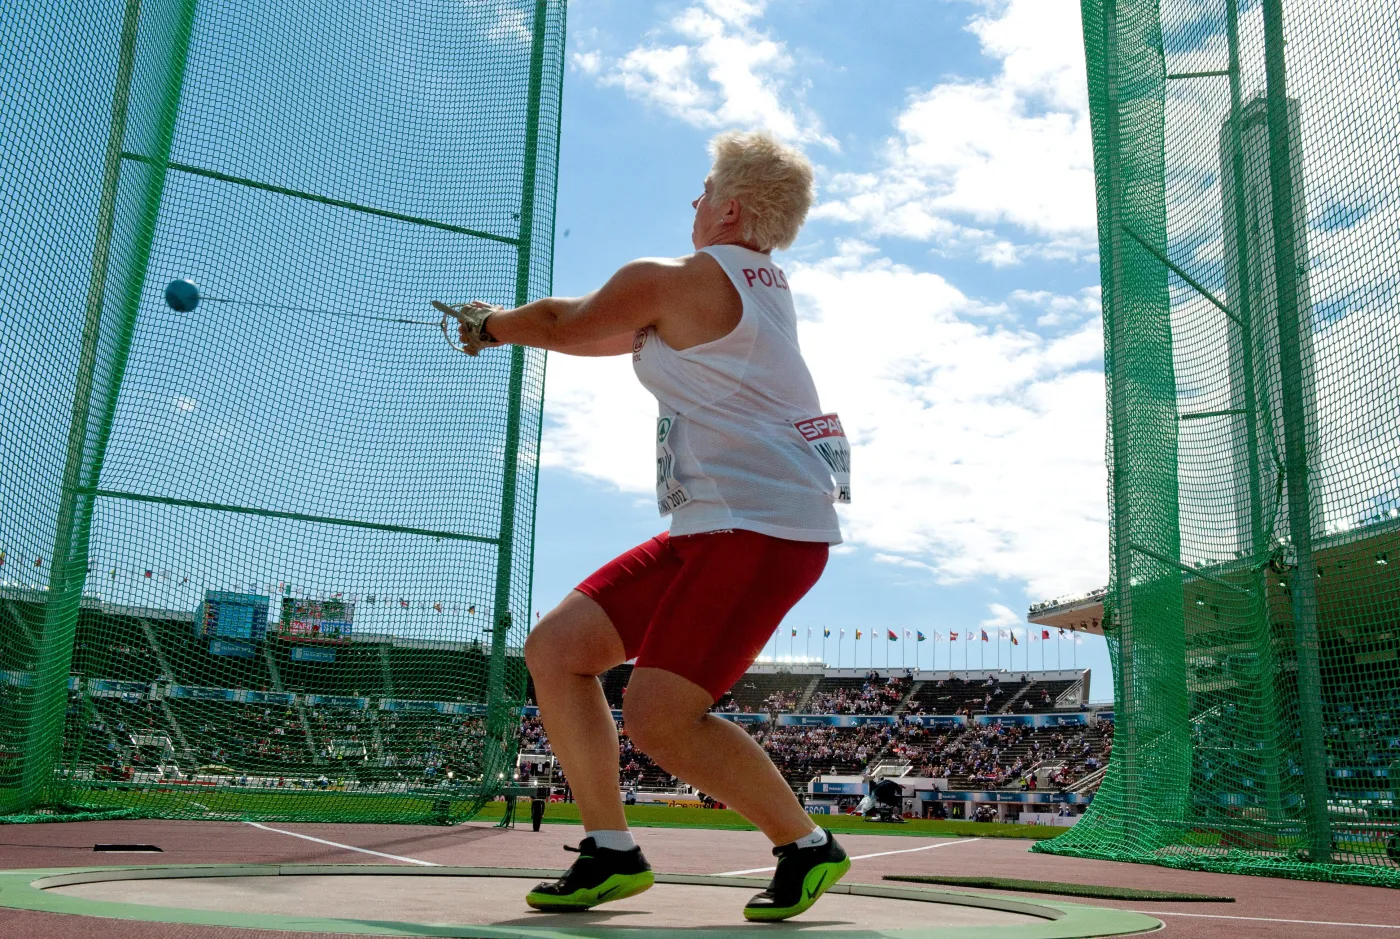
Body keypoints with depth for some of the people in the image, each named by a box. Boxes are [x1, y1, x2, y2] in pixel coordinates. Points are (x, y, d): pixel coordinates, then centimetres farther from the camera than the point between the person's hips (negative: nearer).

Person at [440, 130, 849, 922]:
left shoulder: (666, 281, -6)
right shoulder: (765, 286, 21)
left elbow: (563, 324, 8)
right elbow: (619, 337, 30)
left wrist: (489, 326, 28)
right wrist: (510, 325, 35)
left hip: (762, 522, -10)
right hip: (715, 528, 10)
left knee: (659, 718, -15)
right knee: (554, 649, 5)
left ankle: (808, 846, 3)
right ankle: (612, 850, 8)